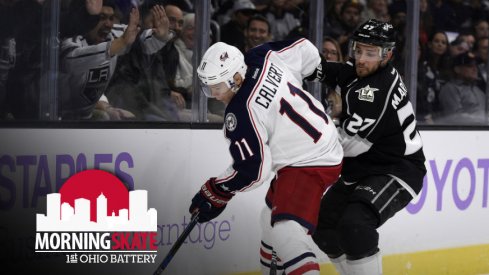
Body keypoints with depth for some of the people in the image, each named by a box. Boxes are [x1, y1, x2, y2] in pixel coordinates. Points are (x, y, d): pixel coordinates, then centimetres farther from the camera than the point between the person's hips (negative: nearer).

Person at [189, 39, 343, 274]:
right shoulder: (263, 58, -6)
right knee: (271, 221, 25)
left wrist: (215, 193, -9)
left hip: (309, 164, -11)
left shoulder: (241, 113, -26)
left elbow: (252, 171, -22)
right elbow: (306, 50, 8)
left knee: (286, 233, -25)